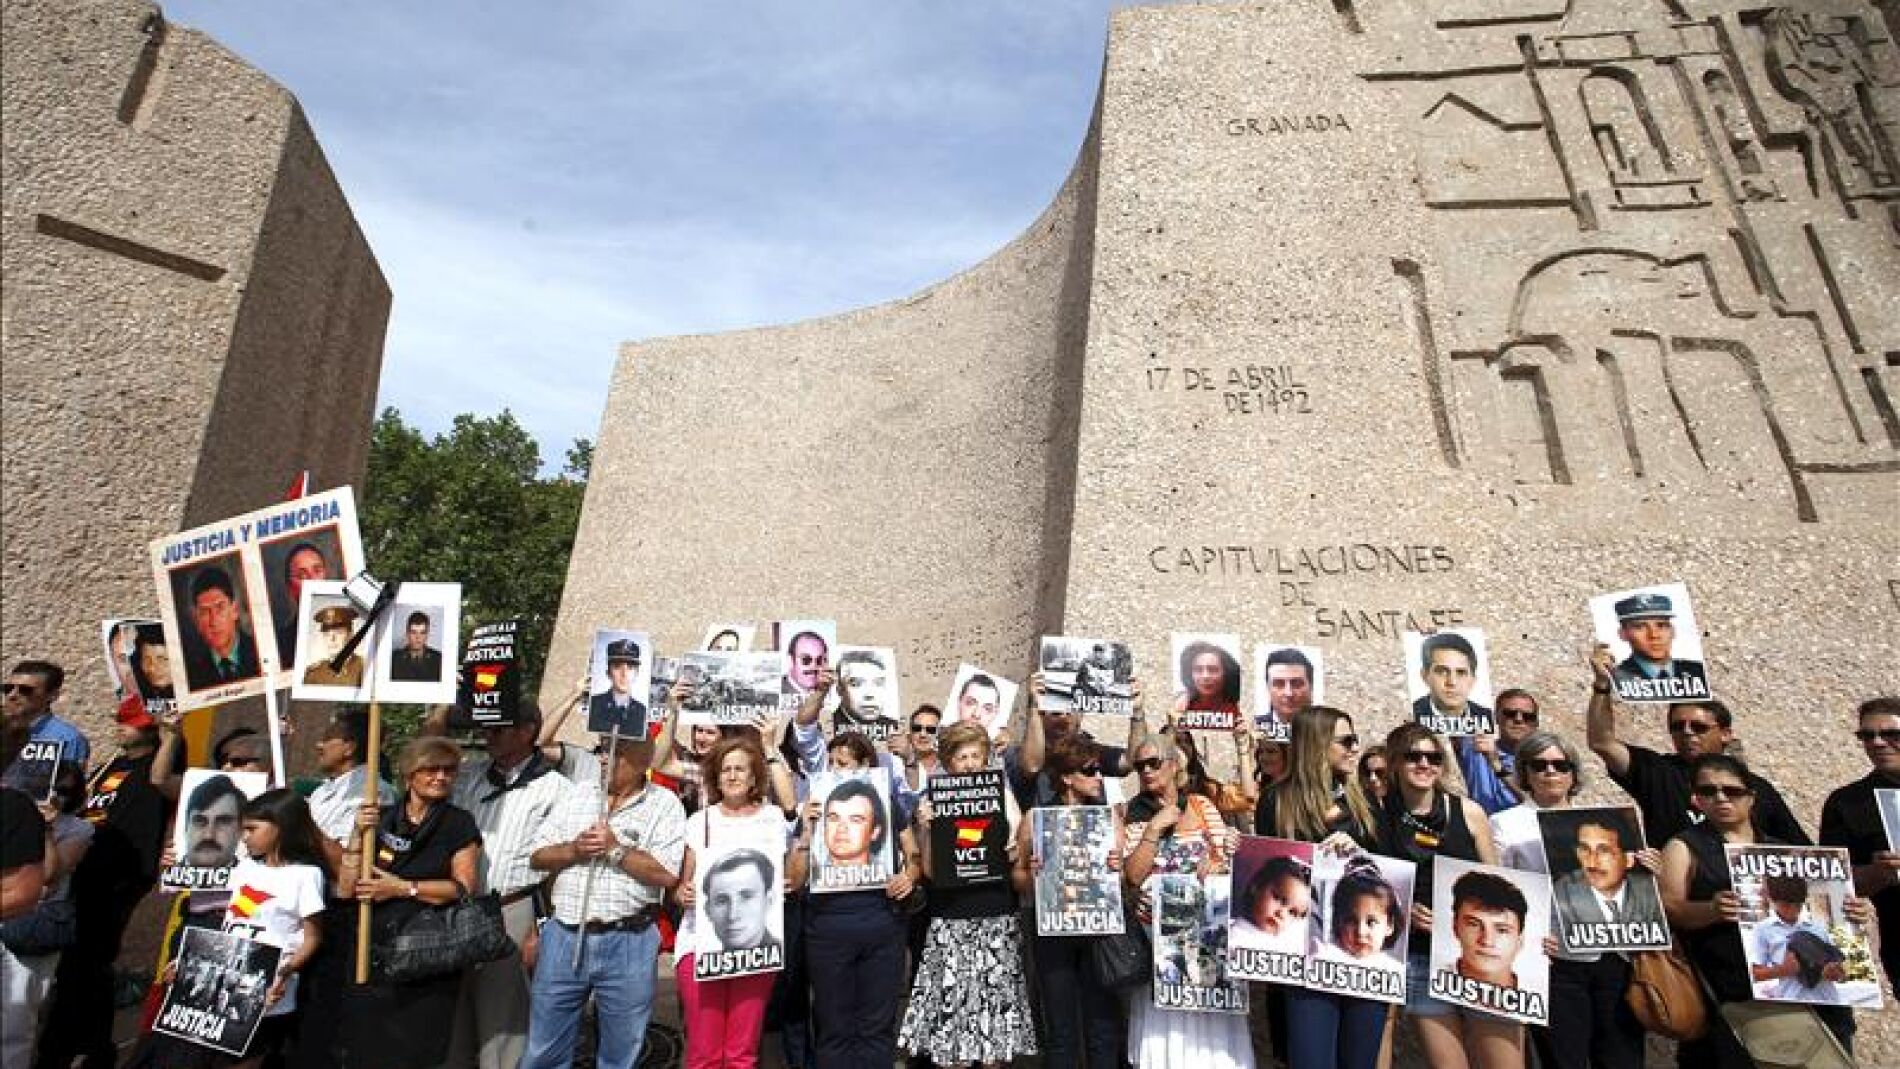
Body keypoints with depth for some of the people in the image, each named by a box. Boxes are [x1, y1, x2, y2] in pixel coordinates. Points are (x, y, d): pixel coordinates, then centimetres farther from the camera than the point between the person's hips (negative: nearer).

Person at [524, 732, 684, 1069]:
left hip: (628, 942, -3)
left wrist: (615, 848, -16)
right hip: (564, 936, 4)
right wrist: (574, 849, -11)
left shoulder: (664, 804, -5)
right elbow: (538, 857, 7)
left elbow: (667, 875, -14)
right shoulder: (580, 793, 8)